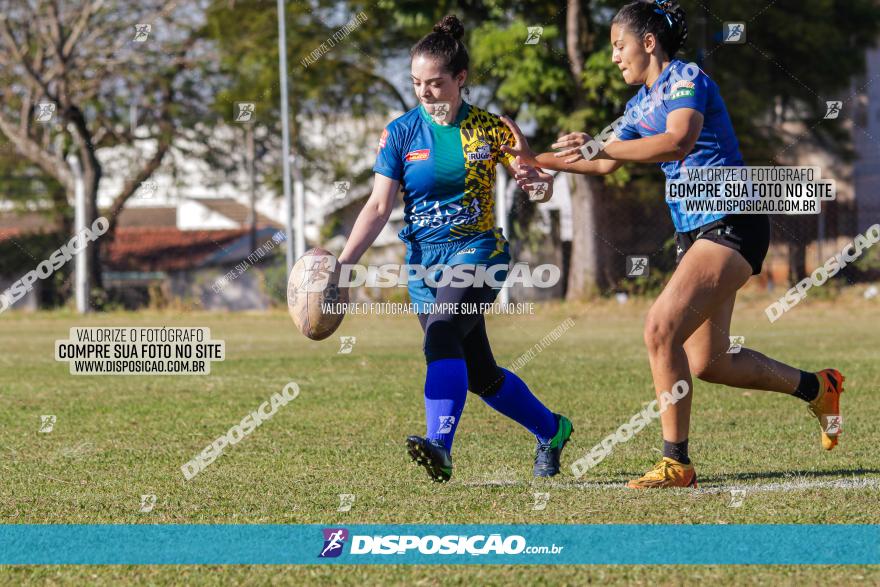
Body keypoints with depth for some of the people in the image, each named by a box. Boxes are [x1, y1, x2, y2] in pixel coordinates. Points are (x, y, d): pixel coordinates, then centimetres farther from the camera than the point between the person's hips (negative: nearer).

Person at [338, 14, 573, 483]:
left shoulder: (489, 128, -2)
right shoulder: (401, 133, 0)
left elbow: (539, 182, 3)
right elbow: (379, 207, -5)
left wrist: (535, 179, -23)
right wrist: (341, 264, -18)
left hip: (478, 251, -3)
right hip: (424, 260, 3)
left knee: (442, 333, -31)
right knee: (479, 375, 9)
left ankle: (440, 447, -42)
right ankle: (551, 430, 34)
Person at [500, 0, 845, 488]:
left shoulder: (686, 80, -11)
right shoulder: (640, 104, 16)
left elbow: (678, 142, -30)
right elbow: (606, 164, 28)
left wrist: (600, 146, -34)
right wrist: (535, 160, 23)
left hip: (731, 226, -10)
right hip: (694, 233, 10)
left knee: (661, 328, -23)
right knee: (706, 364, 10)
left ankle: (676, 463, -18)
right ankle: (816, 388, 31)